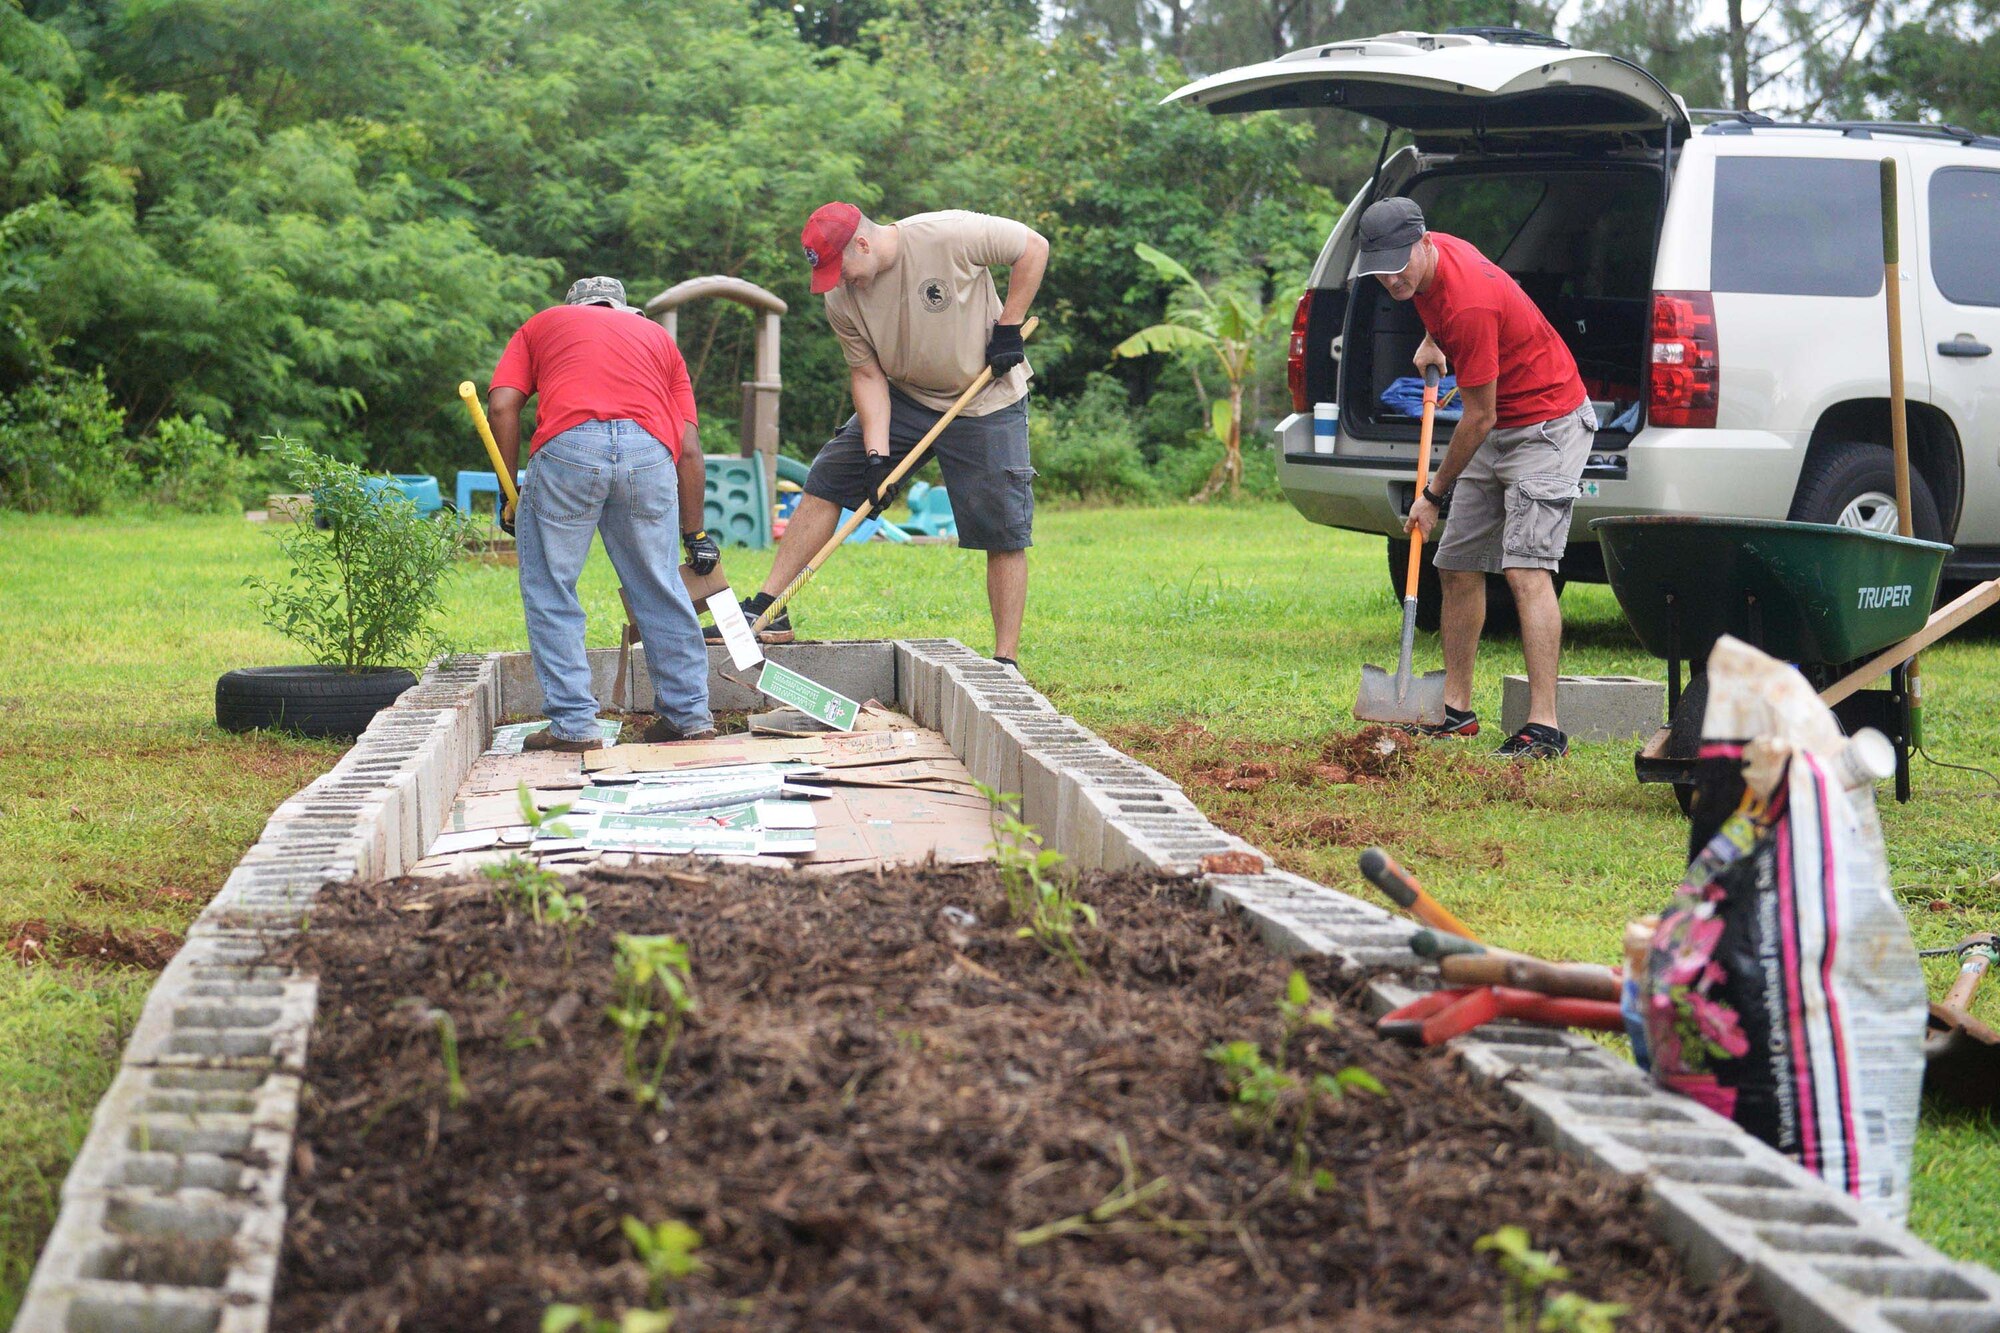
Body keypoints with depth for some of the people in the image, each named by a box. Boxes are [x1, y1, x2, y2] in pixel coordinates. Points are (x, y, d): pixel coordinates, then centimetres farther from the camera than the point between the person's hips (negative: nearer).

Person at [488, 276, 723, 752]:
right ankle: (689, 714, 20)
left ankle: (572, 723, 5)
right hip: (650, 452, 2)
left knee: (550, 590, 9)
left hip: (568, 445, -2)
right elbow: (690, 448, 24)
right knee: (660, 591, 15)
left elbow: (502, 406, 10)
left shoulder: (541, 325, 29)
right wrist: (695, 535, 28)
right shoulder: (656, 335, 34)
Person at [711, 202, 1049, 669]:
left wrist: (1009, 328, -16)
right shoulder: (841, 301, -10)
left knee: (1004, 534, -8)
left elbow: (1034, 247, -15)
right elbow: (867, 374, -6)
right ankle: (767, 609, 1)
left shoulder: (948, 236, -25)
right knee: (825, 483, -2)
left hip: (987, 403, -5)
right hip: (905, 398, 5)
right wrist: (877, 454, -17)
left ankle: (1005, 661, 0)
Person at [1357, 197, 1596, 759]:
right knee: (1458, 566, 10)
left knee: (1525, 567, -20)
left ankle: (1543, 727, -25)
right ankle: (1456, 710, 19)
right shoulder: (1426, 263, -4)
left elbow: (1478, 419, -23)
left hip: (1548, 424, -10)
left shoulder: (1469, 305, -31)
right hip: (1498, 428, 10)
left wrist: (1434, 493, -13)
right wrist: (1433, 341, 21)